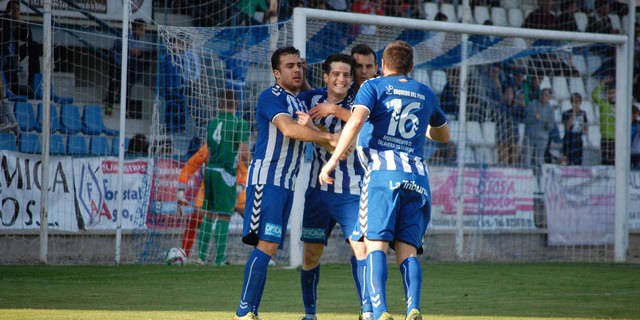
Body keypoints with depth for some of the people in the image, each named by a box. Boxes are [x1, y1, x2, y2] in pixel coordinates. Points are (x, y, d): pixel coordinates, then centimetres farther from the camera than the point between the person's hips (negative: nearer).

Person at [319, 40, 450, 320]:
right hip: (417, 176, 4)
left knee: (376, 244, -9)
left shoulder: (374, 86, 9)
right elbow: (443, 135, 39)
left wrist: (333, 159, -10)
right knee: (407, 249, 1)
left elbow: (356, 120, -9)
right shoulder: (425, 94, 23)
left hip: (383, 170, -4)